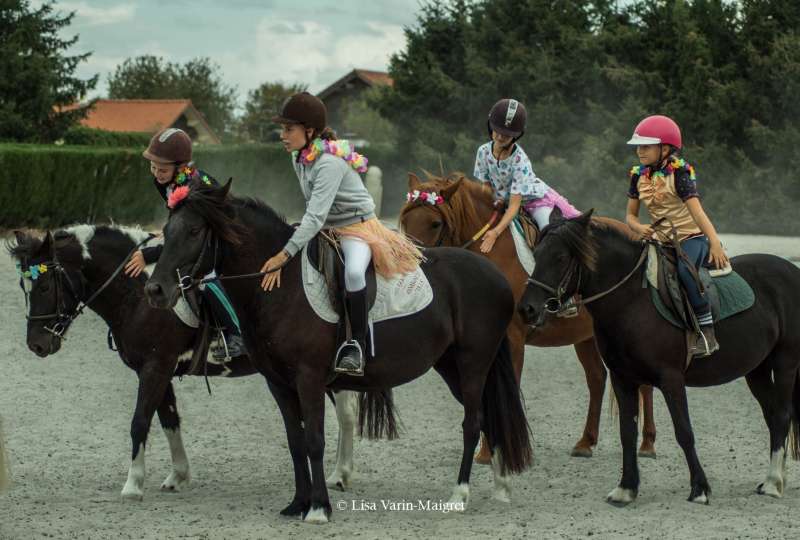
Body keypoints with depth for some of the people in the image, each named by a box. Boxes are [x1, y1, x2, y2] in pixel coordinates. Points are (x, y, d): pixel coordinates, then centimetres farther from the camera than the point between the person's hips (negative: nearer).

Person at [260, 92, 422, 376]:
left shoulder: (329, 162, -27)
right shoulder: (298, 158, 0)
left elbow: (315, 217, -34)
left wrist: (283, 256, -40)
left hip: (357, 227, -10)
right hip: (325, 229, 10)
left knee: (353, 272, -36)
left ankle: (356, 344, -25)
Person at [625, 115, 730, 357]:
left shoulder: (678, 173, -14)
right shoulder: (639, 175, 5)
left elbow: (696, 210, -24)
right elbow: (630, 215, 11)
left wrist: (715, 243, -35)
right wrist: (639, 228, -14)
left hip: (691, 237, -7)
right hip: (660, 240, 7)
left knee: (685, 269, -35)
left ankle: (707, 333, -31)